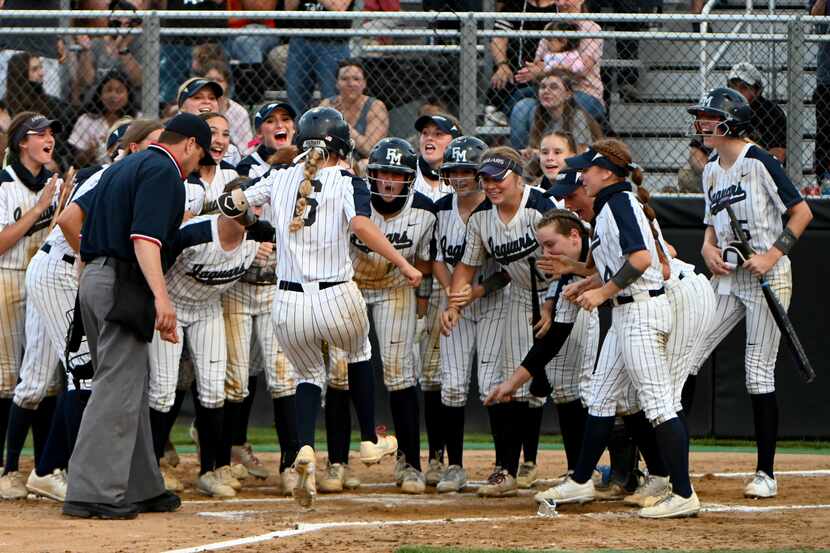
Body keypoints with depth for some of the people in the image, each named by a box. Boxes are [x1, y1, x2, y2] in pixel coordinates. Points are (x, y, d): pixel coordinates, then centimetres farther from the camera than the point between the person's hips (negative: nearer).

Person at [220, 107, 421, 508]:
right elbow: (361, 225, -20)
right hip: (336, 299, -2)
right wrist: (403, 265, -20)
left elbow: (232, 205, 10)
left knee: (309, 375, 22)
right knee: (359, 352, 31)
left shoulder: (280, 179, 6)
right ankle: (370, 441, 37)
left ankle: (305, 449, -6)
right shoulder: (347, 182, -3)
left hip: (288, 305, 2)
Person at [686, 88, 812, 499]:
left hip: (767, 278, -7)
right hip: (727, 278, 8)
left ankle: (766, 473, 1)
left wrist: (772, 255, -18)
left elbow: (802, 213, -11)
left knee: (758, 373, -6)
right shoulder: (712, 170, 12)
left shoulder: (758, 163, -11)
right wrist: (709, 248, 1)